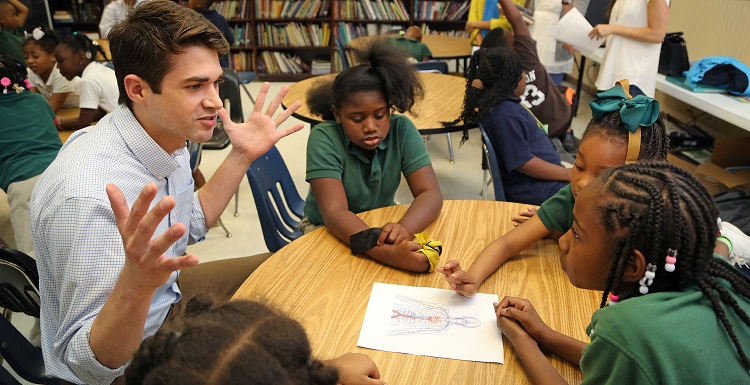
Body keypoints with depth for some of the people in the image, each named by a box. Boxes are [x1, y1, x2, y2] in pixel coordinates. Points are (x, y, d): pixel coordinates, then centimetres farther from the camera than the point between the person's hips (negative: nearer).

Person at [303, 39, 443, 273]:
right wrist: (388, 253, -49)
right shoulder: (324, 139, -24)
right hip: (329, 230, -2)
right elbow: (334, 212, -33)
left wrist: (404, 228, -42)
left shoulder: (402, 130, -16)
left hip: (382, 223, 3)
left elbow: (431, 194, -20)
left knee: (424, 259, -18)